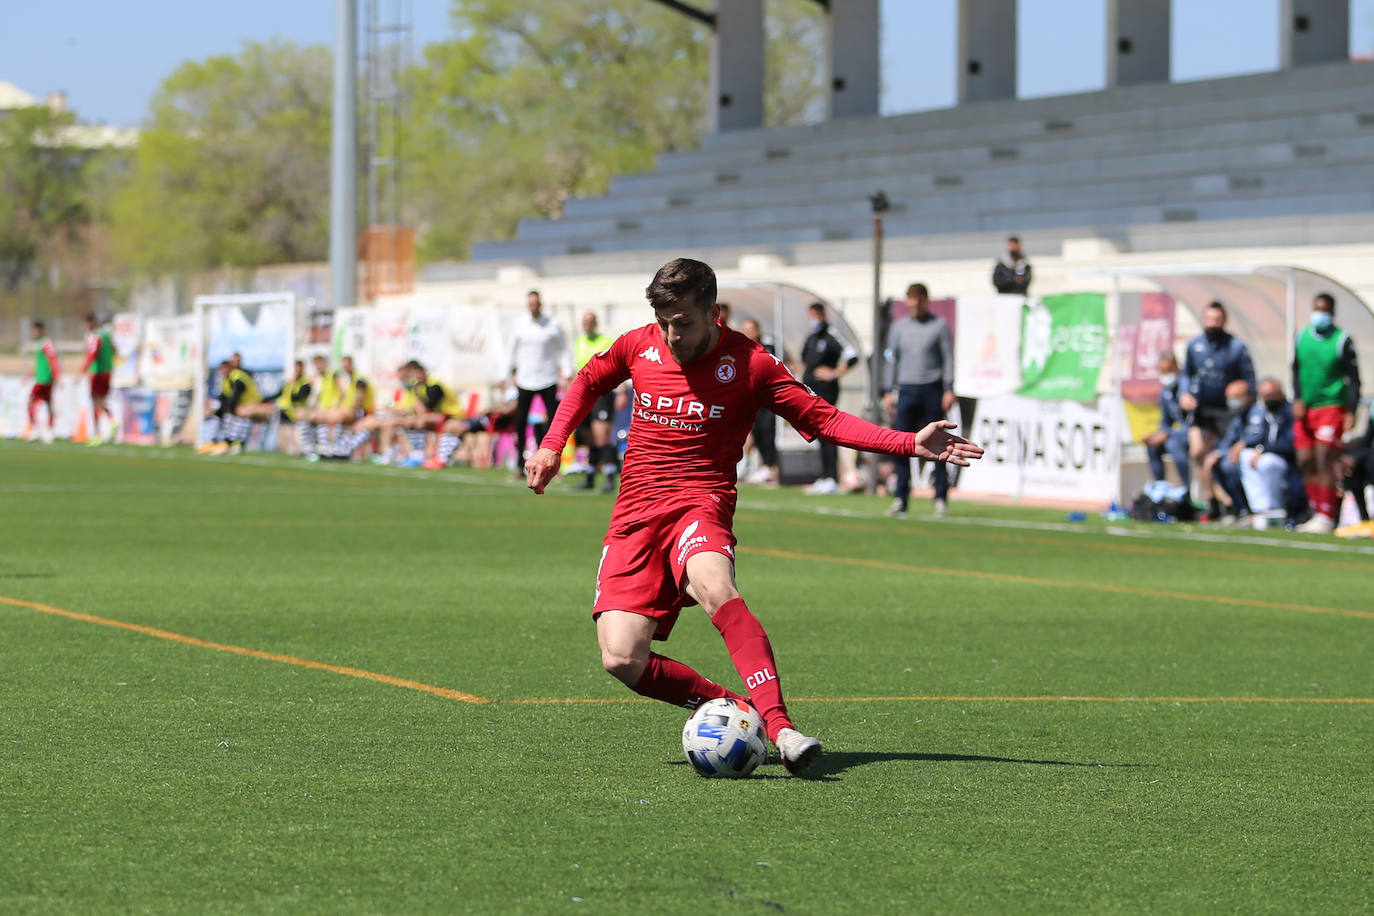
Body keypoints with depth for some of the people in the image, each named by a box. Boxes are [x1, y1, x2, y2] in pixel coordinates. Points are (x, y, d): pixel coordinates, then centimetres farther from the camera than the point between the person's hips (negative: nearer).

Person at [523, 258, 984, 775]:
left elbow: (823, 419, -1)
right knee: (622, 660, -16)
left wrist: (911, 444, -11)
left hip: (700, 504, -3)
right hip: (635, 513, 3)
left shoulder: (748, 364, -3)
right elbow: (588, 383, 27)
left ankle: (778, 728, -46)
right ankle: (733, 708, 4)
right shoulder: (638, 348, 6)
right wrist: (552, 445, 14)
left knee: (713, 585, -39)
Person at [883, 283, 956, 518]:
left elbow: (948, 358, 1)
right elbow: (892, 360, 14)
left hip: (932, 390, -3)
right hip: (906, 390, 3)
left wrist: (949, 390, -8)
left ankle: (941, 498, 1)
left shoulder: (940, 325, 4)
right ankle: (900, 499, 0)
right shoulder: (899, 327, 12)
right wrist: (888, 392, 6)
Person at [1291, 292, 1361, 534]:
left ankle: (1327, 517, -13)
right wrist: (1297, 399, 5)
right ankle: (1318, 513, 11)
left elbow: (1354, 378, -4)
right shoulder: (1302, 337, 9)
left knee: (1325, 459, -14)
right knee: (1306, 463, 3)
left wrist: (1351, 412, -11)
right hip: (1305, 409, 6)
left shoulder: (1342, 340, -6)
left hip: (1332, 407, -6)